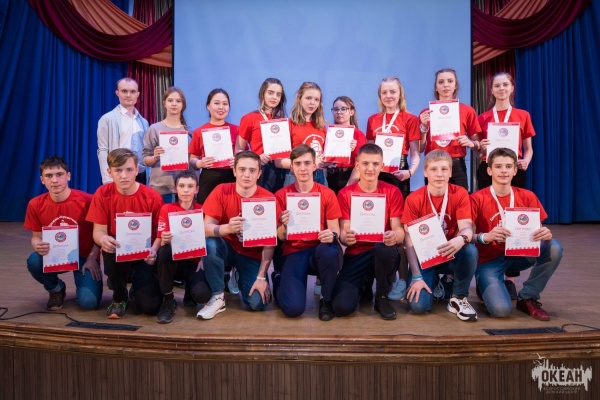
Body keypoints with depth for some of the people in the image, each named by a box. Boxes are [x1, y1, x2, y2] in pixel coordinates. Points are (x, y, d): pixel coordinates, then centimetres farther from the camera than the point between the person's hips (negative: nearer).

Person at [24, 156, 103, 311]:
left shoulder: (87, 200, -18)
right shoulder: (36, 204, -9)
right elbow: (36, 237, 2)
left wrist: (92, 258, -17)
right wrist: (38, 246, -22)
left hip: (84, 256, -3)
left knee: (88, 302, -23)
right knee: (34, 262, -32)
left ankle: (82, 284, 18)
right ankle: (56, 289, 3)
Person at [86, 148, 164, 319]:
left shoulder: (152, 197, -12)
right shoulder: (103, 194, -8)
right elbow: (99, 231, -8)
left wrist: (154, 251, -27)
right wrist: (103, 239, -33)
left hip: (144, 255, -1)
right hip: (117, 252, 1)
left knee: (150, 306, -20)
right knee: (111, 246, -37)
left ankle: (137, 286, 22)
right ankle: (119, 298, -7)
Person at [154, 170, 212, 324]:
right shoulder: (166, 209, -1)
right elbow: (160, 241, -5)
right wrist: (164, 241, -29)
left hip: (194, 262, 0)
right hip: (173, 261, 1)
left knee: (202, 294, -30)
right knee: (163, 251, -35)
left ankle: (190, 291, 12)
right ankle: (168, 300, -13)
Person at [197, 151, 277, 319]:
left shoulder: (268, 199, -16)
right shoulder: (221, 191, -13)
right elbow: (206, 228, -20)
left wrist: (261, 277, -18)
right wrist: (226, 228, -42)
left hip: (253, 255, 0)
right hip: (227, 247, 1)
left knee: (258, 303, -20)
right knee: (209, 244, -34)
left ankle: (241, 279, 16)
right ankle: (217, 297, -12)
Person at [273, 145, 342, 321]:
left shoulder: (327, 194, 0)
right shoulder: (281, 195, -1)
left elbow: (335, 230, -2)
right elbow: (281, 237, 0)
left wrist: (332, 235, -26)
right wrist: (284, 226, -24)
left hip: (319, 250, 1)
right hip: (294, 253, 0)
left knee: (330, 250, -38)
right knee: (293, 308, -22)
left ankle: (326, 300, -8)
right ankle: (279, 282, 18)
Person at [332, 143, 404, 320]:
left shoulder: (392, 192, -1)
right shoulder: (345, 194, -1)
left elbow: (399, 230, -7)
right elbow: (343, 232, -5)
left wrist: (394, 236, -33)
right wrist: (346, 238, -31)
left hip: (383, 252, 0)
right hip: (356, 255, 0)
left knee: (385, 247, -39)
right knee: (341, 307, -22)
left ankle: (382, 297, -8)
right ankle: (364, 287, 18)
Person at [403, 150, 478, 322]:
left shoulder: (460, 194, -9)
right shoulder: (414, 199, -12)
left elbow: (467, 228, -20)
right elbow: (410, 240, -14)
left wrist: (461, 240, -46)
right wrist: (417, 277, -21)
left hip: (451, 255, 1)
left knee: (470, 250, -34)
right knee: (419, 305, -21)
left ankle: (458, 298, -8)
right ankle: (434, 283, 17)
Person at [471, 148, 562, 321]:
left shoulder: (527, 196, 1)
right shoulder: (477, 199, -11)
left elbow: (538, 231, 0)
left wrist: (545, 234, -24)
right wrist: (485, 237, -38)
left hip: (518, 254, 4)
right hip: (489, 260, -4)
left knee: (554, 248, -24)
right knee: (501, 309, -27)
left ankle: (528, 298, -4)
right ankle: (487, 285, 11)